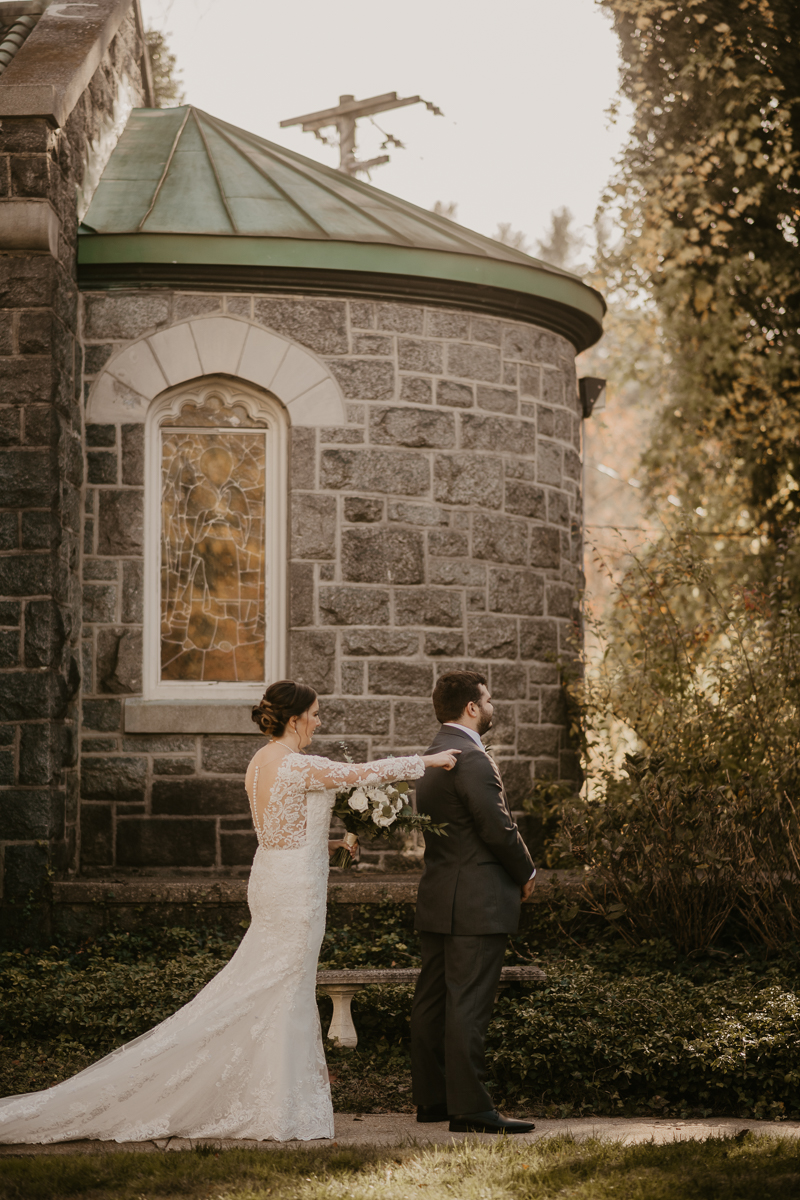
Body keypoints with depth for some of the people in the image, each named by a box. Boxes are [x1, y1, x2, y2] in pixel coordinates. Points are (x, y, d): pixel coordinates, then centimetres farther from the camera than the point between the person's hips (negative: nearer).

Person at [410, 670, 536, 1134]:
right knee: (468, 1006, -8)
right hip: (476, 903, -10)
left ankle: (432, 1098, 19)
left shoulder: (432, 756, 14)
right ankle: (470, 1108, -7)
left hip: (437, 900, 10)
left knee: (433, 1002, 12)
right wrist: (526, 874, -2)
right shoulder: (471, 759, -17)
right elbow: (498, 827, -18)